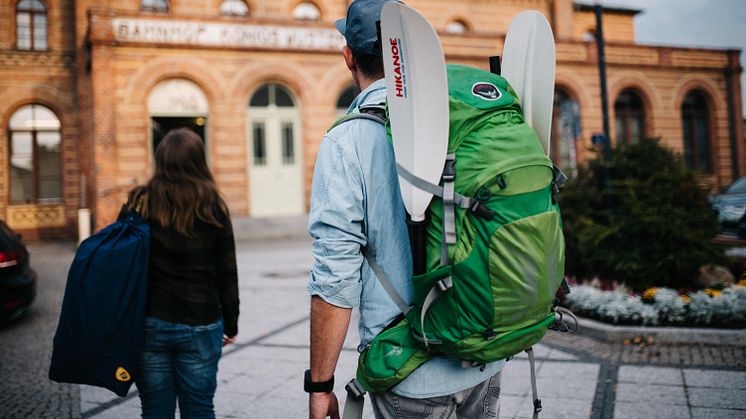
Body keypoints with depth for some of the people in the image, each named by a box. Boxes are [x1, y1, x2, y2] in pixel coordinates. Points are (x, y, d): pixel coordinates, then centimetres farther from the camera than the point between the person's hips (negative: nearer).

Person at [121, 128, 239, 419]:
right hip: (201, 325, 0)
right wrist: (231, 324, 11)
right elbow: (227, 274, 0)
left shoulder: (139, 204, -3)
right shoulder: (213, 209, -3)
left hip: (150, 324, 1)